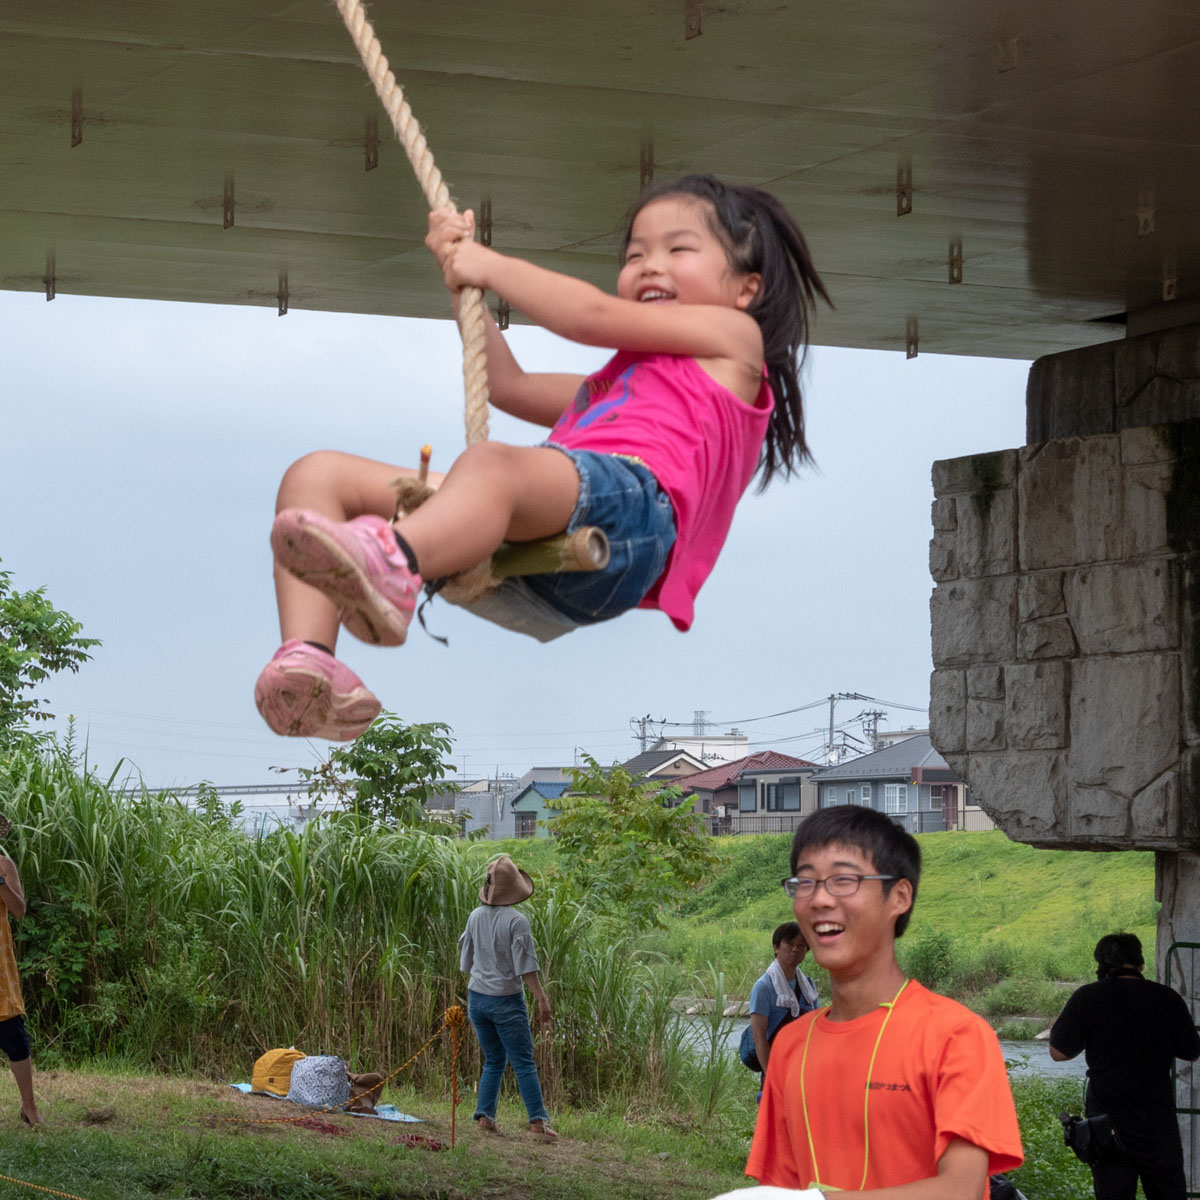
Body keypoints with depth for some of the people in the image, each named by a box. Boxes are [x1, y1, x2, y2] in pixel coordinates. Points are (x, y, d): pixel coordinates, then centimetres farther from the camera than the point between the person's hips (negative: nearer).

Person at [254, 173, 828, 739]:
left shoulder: (733, 336, 24)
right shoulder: (618, 382, 48)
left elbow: (595, 317, 15)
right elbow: (509, 385, 50)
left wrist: (492, 266, 25)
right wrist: (463, 269, 44)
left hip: (628, 500, -8)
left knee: (491, 464, -42)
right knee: (317, 474, -5)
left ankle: (389, 566, -76)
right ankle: (304, 659, -33)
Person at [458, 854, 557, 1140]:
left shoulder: (476, 916, 4)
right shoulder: (516, 921, -14)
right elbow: (526, 966, -16)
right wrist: (542, 999, -12)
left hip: (477, 998, 5)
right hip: (506, 999, -5)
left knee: (494, 1059, 16)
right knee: (524, 1062, -1)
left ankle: (484, 1115, 7)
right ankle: (538, 1120, -5)